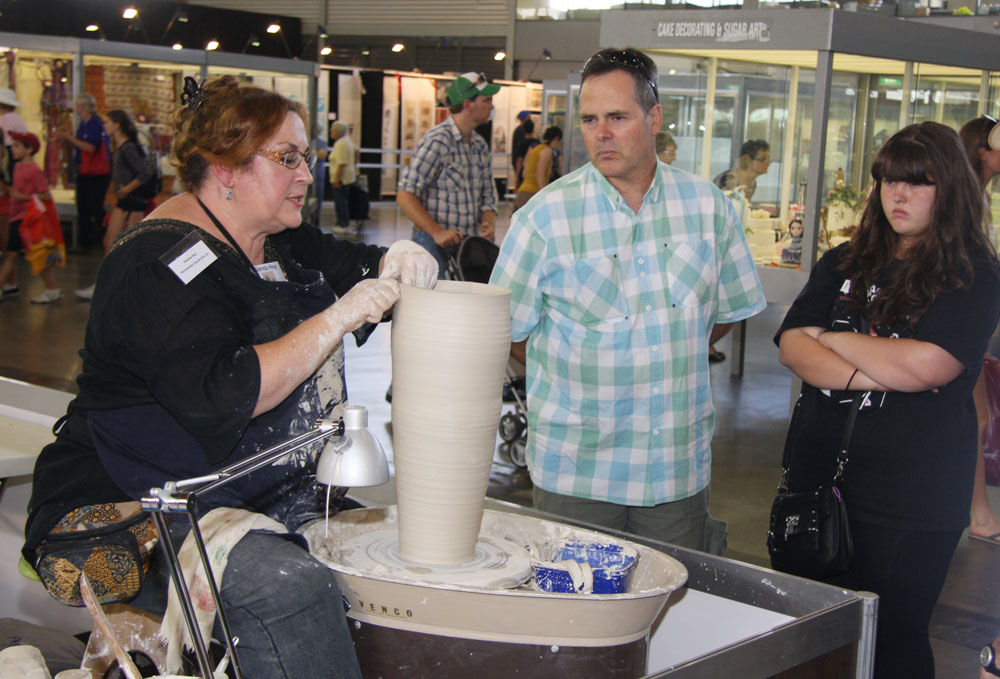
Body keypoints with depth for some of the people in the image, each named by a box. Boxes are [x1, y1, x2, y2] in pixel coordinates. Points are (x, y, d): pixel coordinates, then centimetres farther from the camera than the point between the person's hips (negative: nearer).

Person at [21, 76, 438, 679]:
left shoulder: (278, 243, 12)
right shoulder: (161, 263, -16)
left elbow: (354, 266, 23)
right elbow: (220, 397, -28)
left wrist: (398, 262, -2)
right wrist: (336, 319, -24)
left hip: (274, 499, 9)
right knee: (290, 586, -32)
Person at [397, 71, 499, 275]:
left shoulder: (480, 146, 14)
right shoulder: (438, 140, -11)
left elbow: (488, 199, 19)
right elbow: (405, 195, -16)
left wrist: (488, 225, -3)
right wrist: (437, 232, -23)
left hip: (468, 244, 7)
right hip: (435, 245, -7)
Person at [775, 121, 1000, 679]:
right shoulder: (844, 265, 11)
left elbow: (926, 366, -18)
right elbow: (792, 346, 0)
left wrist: (831, 339, -5)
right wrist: (868, 374, -17)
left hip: (912, 501, -5)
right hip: (822, 474, 5)